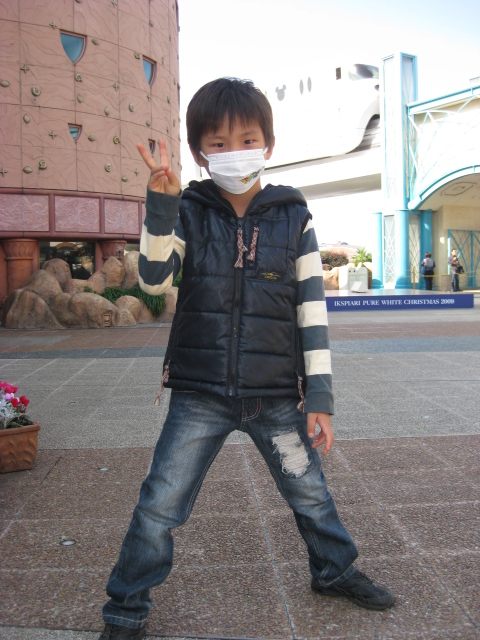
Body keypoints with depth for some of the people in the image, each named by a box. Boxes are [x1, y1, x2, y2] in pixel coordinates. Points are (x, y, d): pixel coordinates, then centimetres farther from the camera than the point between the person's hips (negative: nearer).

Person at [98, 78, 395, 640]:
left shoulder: (293, 219, -1)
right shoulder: (188, 213, -1)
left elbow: (312, 308, -1)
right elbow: (154, 281, -15)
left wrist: (319, 394, -3)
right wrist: (160, 205, -27)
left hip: (277, 396, 1)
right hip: (199, 395, 0)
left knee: (309, 492, 16)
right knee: (158, 507, 4)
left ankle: (334, 570, 45)